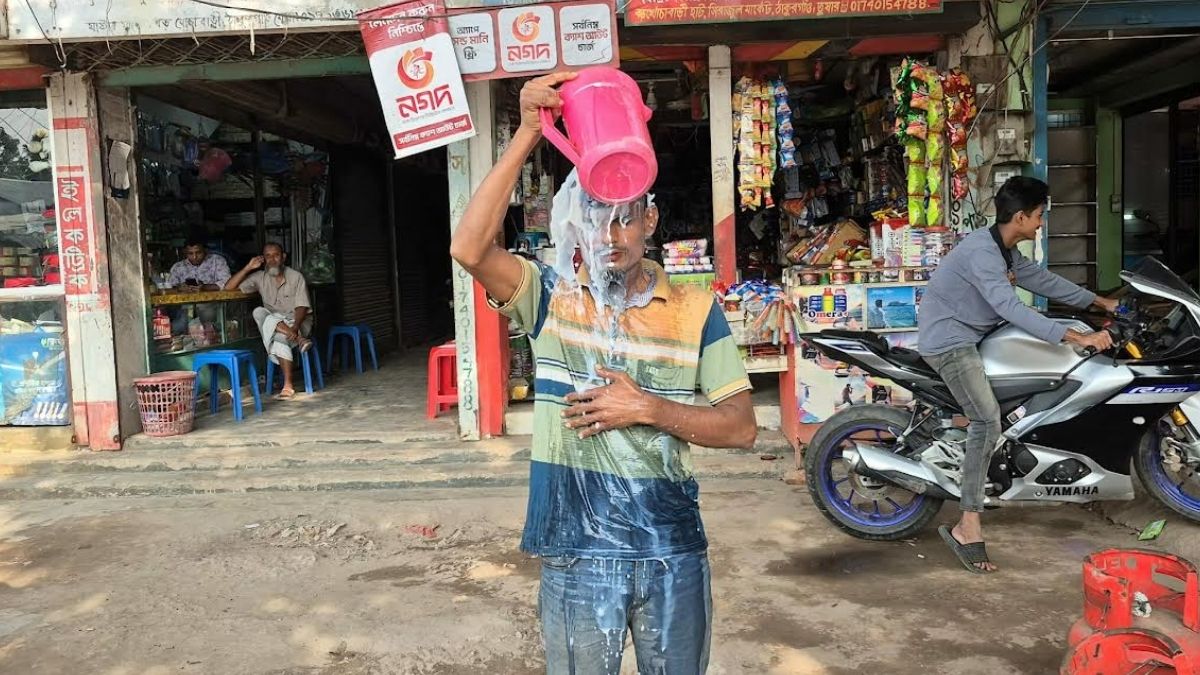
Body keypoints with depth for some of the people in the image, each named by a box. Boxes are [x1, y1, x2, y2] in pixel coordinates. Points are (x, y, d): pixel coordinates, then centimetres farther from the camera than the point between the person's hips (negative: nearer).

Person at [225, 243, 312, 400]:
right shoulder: (260, 277, 3)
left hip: (299, 321, -4)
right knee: (258, 311, -28)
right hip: (274, 322, 4)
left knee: (279, 336, -36)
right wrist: (248, 268, -10)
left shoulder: (296, 277, -7)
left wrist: (295, 327, -32)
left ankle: (288, 385, -34)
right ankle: (298, 339, -33)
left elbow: (301, 307, -13)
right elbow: (229, 287, -2)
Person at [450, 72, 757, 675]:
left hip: (673, 551, 1)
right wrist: (527, 133, -23)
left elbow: (741, 427, -3)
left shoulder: (696, 311, -1)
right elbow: (469, 248, -21)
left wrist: (648, 408, -17)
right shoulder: (551, 298, -3)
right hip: (577, 554, -1)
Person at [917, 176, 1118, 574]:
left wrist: (1099, 302, 22)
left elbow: (1043, 281, 21)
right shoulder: (981, 251, -23)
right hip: (948, 341, -11)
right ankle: (967, 529, -19)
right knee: (988, 421, -19)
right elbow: (1011, 308, -33)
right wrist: (1078, 338, -34)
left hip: (968, 336, 11)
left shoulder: (1007, 252, 9)